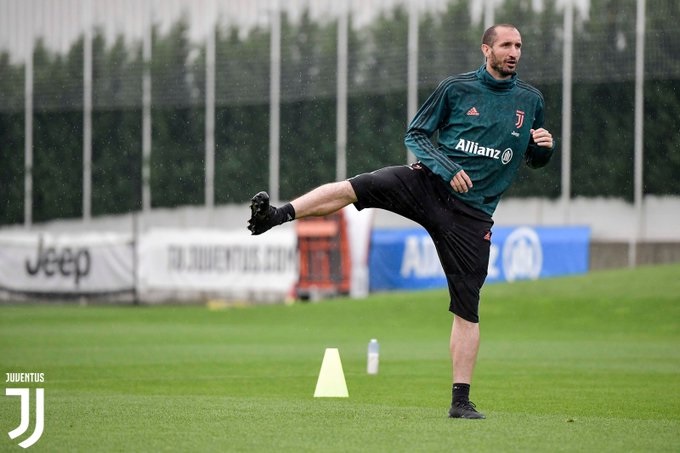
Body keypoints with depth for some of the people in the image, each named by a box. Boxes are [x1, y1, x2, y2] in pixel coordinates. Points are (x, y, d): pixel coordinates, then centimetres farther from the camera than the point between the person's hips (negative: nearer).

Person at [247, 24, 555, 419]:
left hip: (473, 213, 1)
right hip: (429, 183, -1)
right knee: (351, 188, -26)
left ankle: (461, 399, 2)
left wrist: (545, 146, -3)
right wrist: (447, 168, -12)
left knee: (467, 309, -2)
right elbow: (416, 134, 5)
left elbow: (534, 158, 21)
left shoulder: (531, 100, 10)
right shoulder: (456, 88, 2)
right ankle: (277, 215, -32)